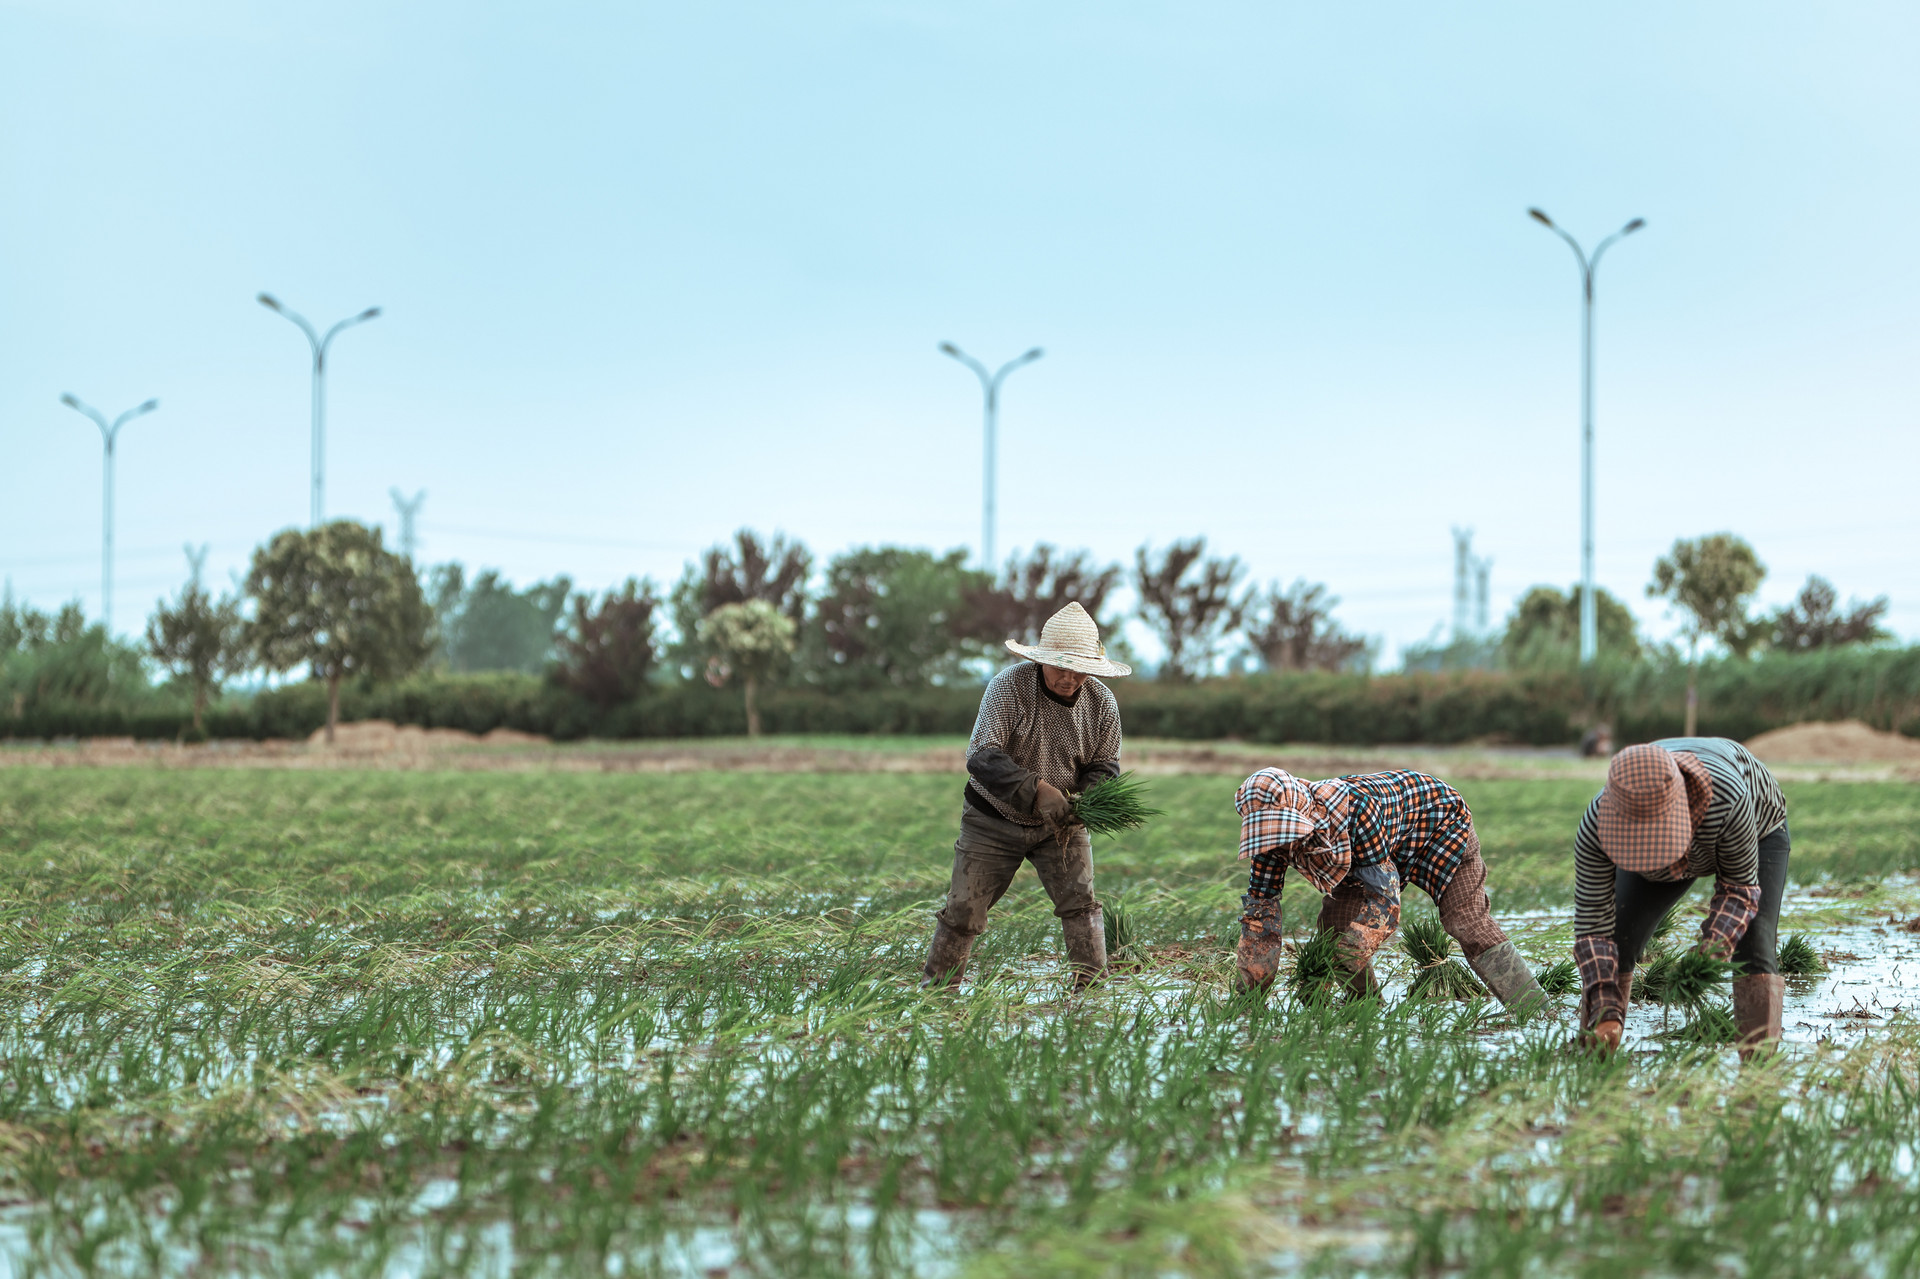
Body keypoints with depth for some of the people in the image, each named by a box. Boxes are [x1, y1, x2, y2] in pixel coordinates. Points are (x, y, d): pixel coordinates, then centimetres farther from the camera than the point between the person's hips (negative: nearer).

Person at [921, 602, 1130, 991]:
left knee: (1080, 901, -11)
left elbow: (1105, 766, 1)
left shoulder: (1101, 702, -9)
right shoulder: (1009, 686, -22)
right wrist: (1036, 790, -42)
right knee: (964, 910, 1)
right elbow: (981, 757, -29)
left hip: (1060, 826, 2)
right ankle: (935, 988, 16)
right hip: (994, 818, -2)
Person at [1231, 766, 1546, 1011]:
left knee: (1468, 924, -16)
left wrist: (1349, 955, -47)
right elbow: (1260, 911, -17)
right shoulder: (1276, 831, -26)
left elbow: (1384, 896, -41)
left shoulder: (1354, 808, -46)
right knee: (1334, 922, -8)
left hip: (1440, 821, -6)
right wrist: (1247, 993, -18)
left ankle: (1536, 1012, -10)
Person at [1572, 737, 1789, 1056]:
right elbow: (1593, 925, -32)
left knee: (1754, 952, -22)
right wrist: (1605, 1013, -43)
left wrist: (1715, 948, -45)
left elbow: (1740, 887, -28)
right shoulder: (1596, 827, -41)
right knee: (1613, 948, -8)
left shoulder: (1728, 802, -49)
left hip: (1758, 828, -2)